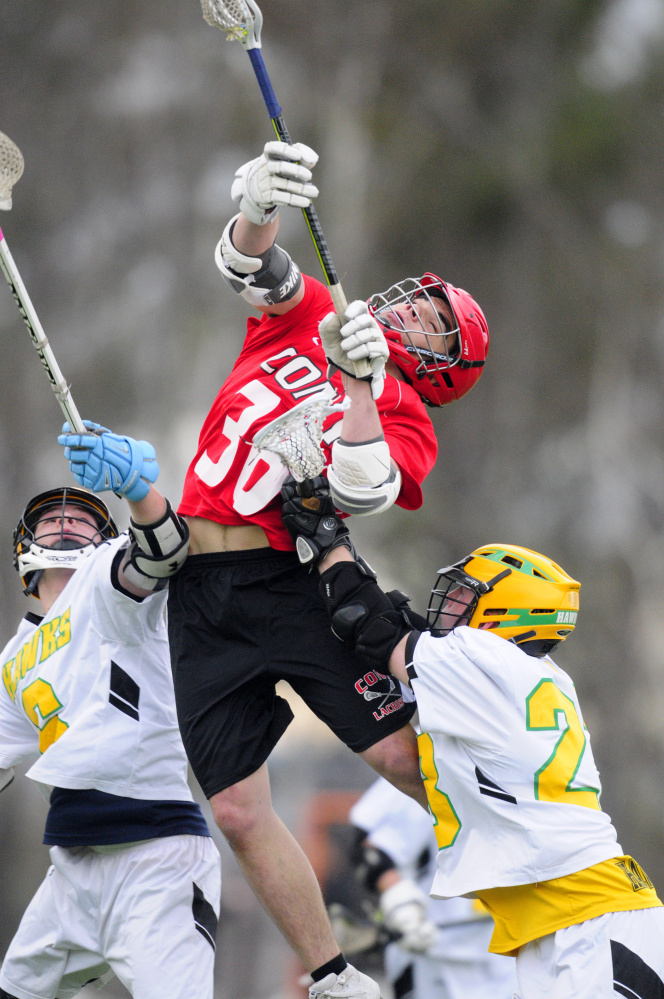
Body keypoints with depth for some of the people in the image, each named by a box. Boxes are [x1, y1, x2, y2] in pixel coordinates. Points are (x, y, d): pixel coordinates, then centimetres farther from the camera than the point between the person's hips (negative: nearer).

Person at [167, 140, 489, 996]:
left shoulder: (404, 416, 2)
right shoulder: (302, 319, 16)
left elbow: (361, 491, -17)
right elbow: (252, 266, -1)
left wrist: (361, 384, -28)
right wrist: (259, 206, -23)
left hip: (287, 580, -3)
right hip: (199, 596, 3)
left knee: (407, 755, -15)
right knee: (238, 811, -2)